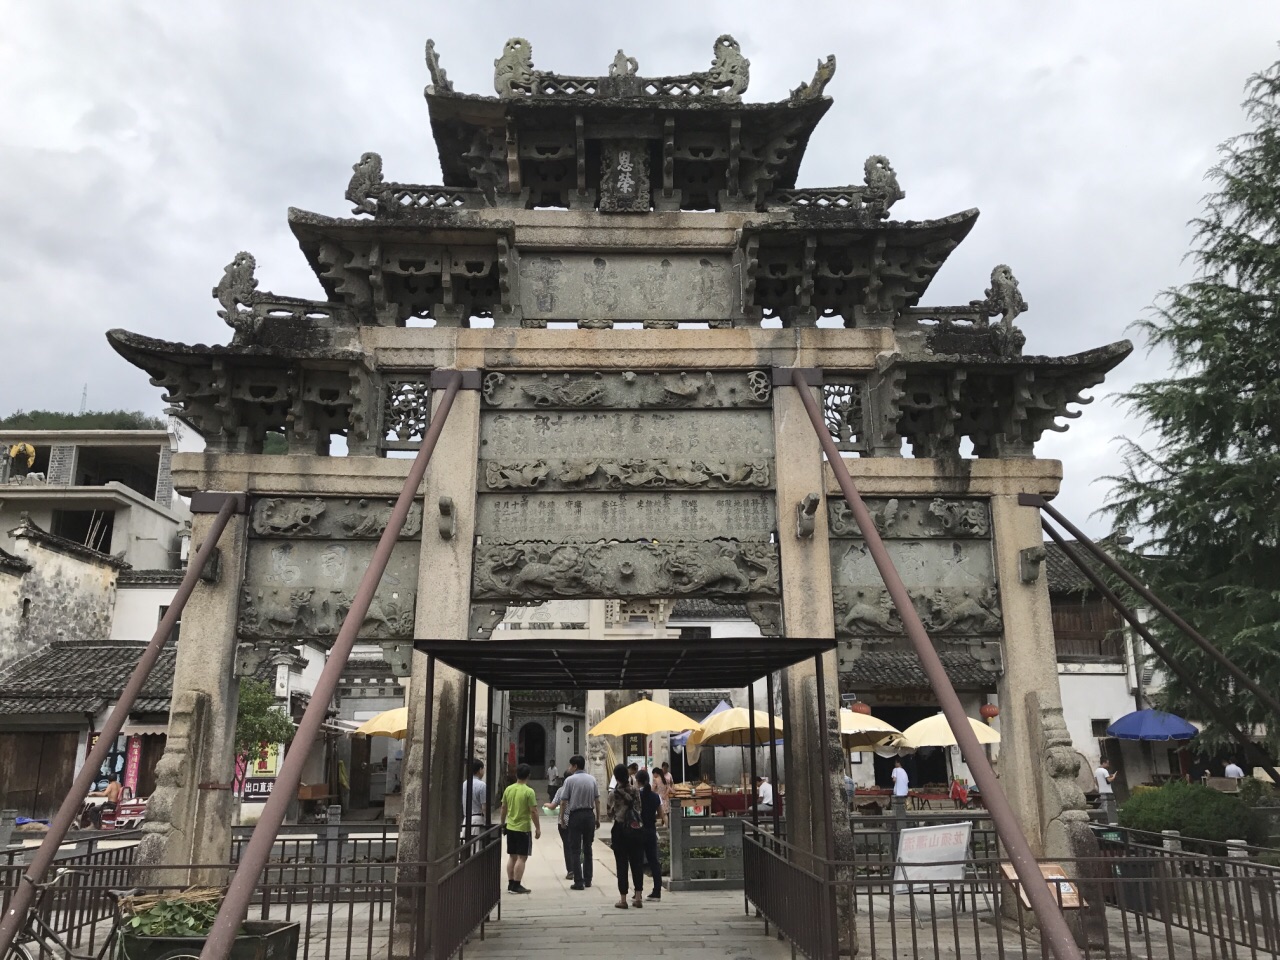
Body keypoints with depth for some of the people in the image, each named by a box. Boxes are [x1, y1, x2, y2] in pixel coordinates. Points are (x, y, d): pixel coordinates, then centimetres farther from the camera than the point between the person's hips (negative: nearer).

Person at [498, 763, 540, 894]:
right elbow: (533, 812, -15)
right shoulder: (529, 792, -15)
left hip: (510, 828, 6)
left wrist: (502, 824, 22)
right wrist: (538, 828, -5)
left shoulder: (508, 789, 2)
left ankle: (510, 884, 19)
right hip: (523, 829, -6)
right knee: (522, 857, 1)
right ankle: (516, 886, 0)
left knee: (512, 856, 14)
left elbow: (503, 809, 10)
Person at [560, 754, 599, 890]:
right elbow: (597, 800, 4)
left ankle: (579, 882, -2)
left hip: (575, 815, -4)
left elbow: (564, 802, -9)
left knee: (575, 850, 2)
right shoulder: (592, 779, 2)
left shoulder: (569, 780, -9)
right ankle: (588, 879, 20)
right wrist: (598, 818, 11)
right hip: (590, 814, 4)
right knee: (587, 848, 16)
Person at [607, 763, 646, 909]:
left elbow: (610, 814, -1)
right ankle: (638, 898, 11)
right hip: (637, 829, 3)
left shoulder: (613, 794, -7)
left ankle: (623, 899, 5)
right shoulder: (635, 791, 1)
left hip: (621, 830, -3)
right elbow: (639, 808, 5)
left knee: (622, 865, 3)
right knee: (637, 863, 9)